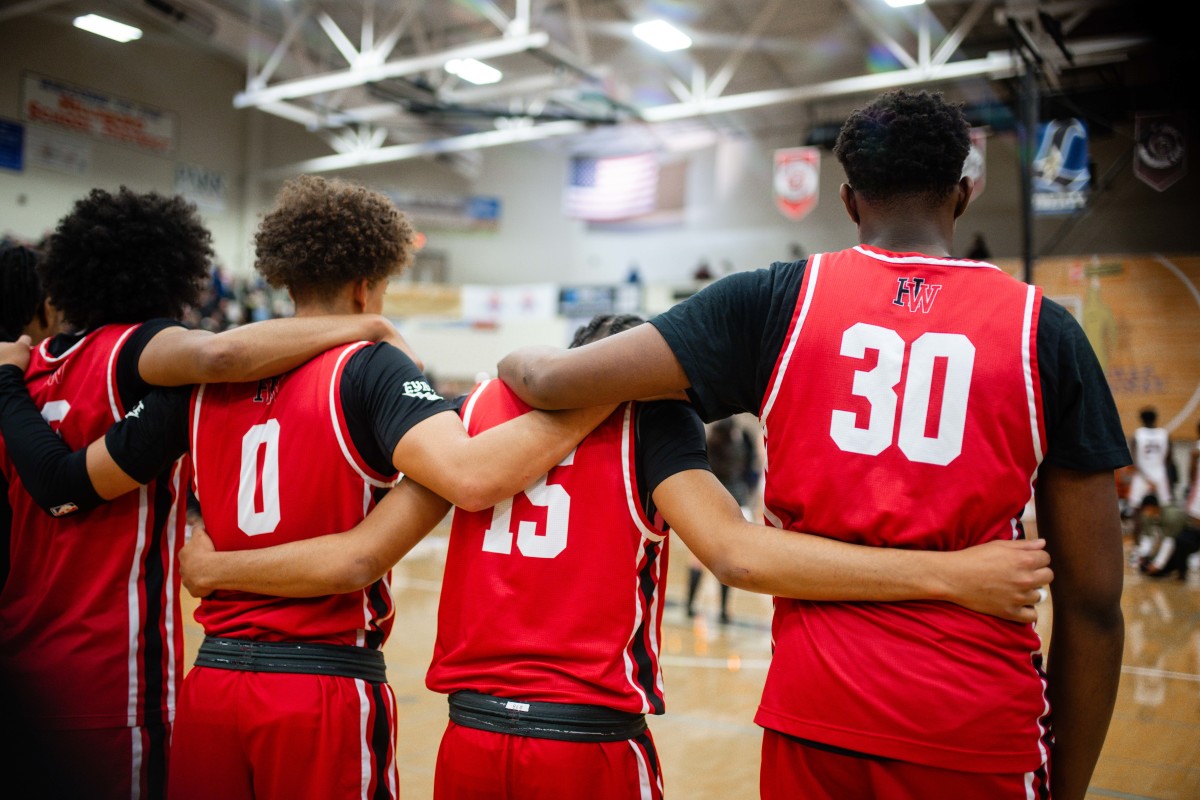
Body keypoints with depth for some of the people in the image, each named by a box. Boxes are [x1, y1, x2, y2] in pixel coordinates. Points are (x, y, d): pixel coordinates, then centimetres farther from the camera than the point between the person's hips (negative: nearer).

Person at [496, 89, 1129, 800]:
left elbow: (550, 381, -5)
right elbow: (1093, 601, -2)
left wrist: (515, 362, 20)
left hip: (813, 702, 1)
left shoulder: (780, 301, -3)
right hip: (981, 719, 0)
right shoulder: (1043, 329, -2)